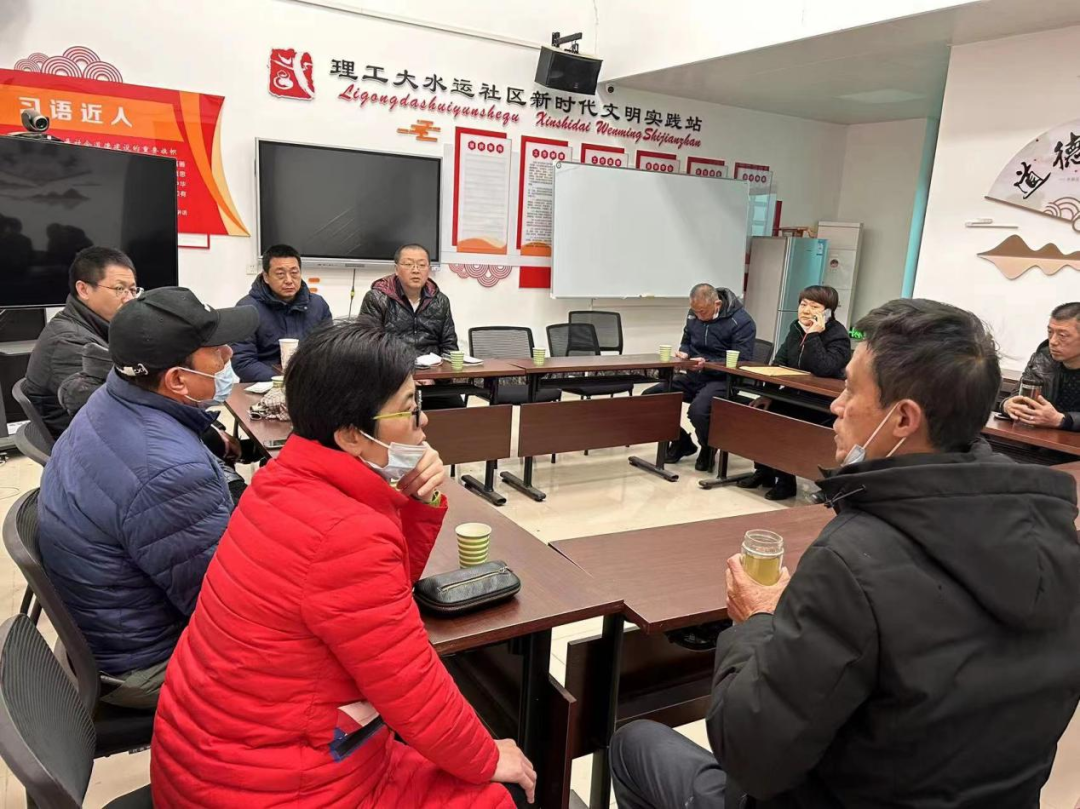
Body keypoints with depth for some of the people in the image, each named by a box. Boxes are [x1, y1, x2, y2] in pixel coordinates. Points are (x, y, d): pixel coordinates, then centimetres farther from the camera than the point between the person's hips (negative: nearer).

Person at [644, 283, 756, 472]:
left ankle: (708, 450, -2)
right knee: (649, 397, -9)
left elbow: (741, 361, -18)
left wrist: (707, 364, -28)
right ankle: (681, 442, 11)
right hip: (694, 376, 7)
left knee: (698, 409, -37)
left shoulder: (741, 322, -16)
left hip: (722, 380, -7)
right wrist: (684, 353, -5)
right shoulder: (694, 314, 4)